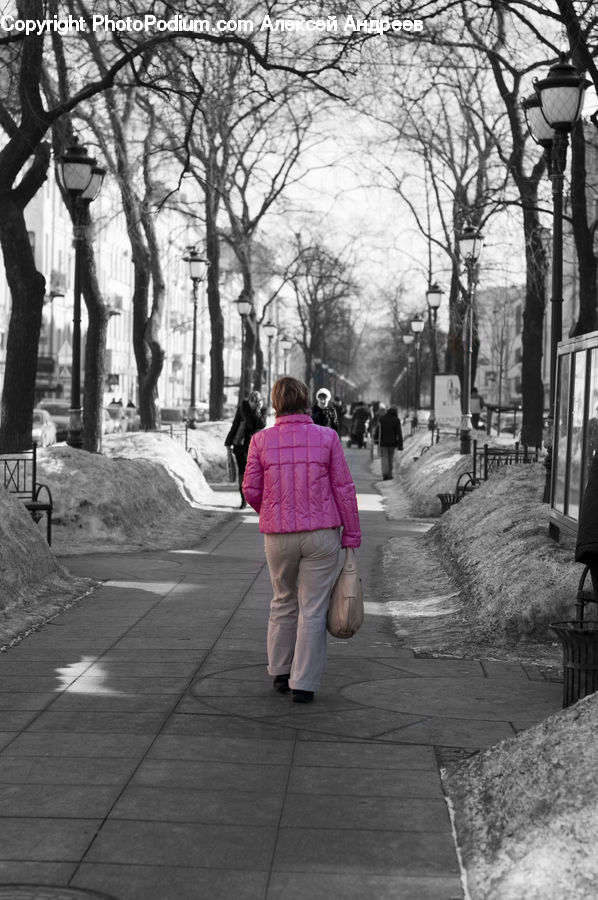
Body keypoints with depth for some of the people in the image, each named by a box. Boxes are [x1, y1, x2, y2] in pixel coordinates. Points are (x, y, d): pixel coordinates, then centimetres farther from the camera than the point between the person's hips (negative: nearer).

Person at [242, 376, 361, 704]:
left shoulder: (261, 440, -4)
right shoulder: (327, 437, -6)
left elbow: (251, 490, -2)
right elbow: (344, 489, -6)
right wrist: (351, 536, 1)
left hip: (278, 537, 2)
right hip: (322, 535, -1)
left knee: (284, 601, 21)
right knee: (313, 609, 6)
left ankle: (281, 672, 29)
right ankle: (303, 683, 8)